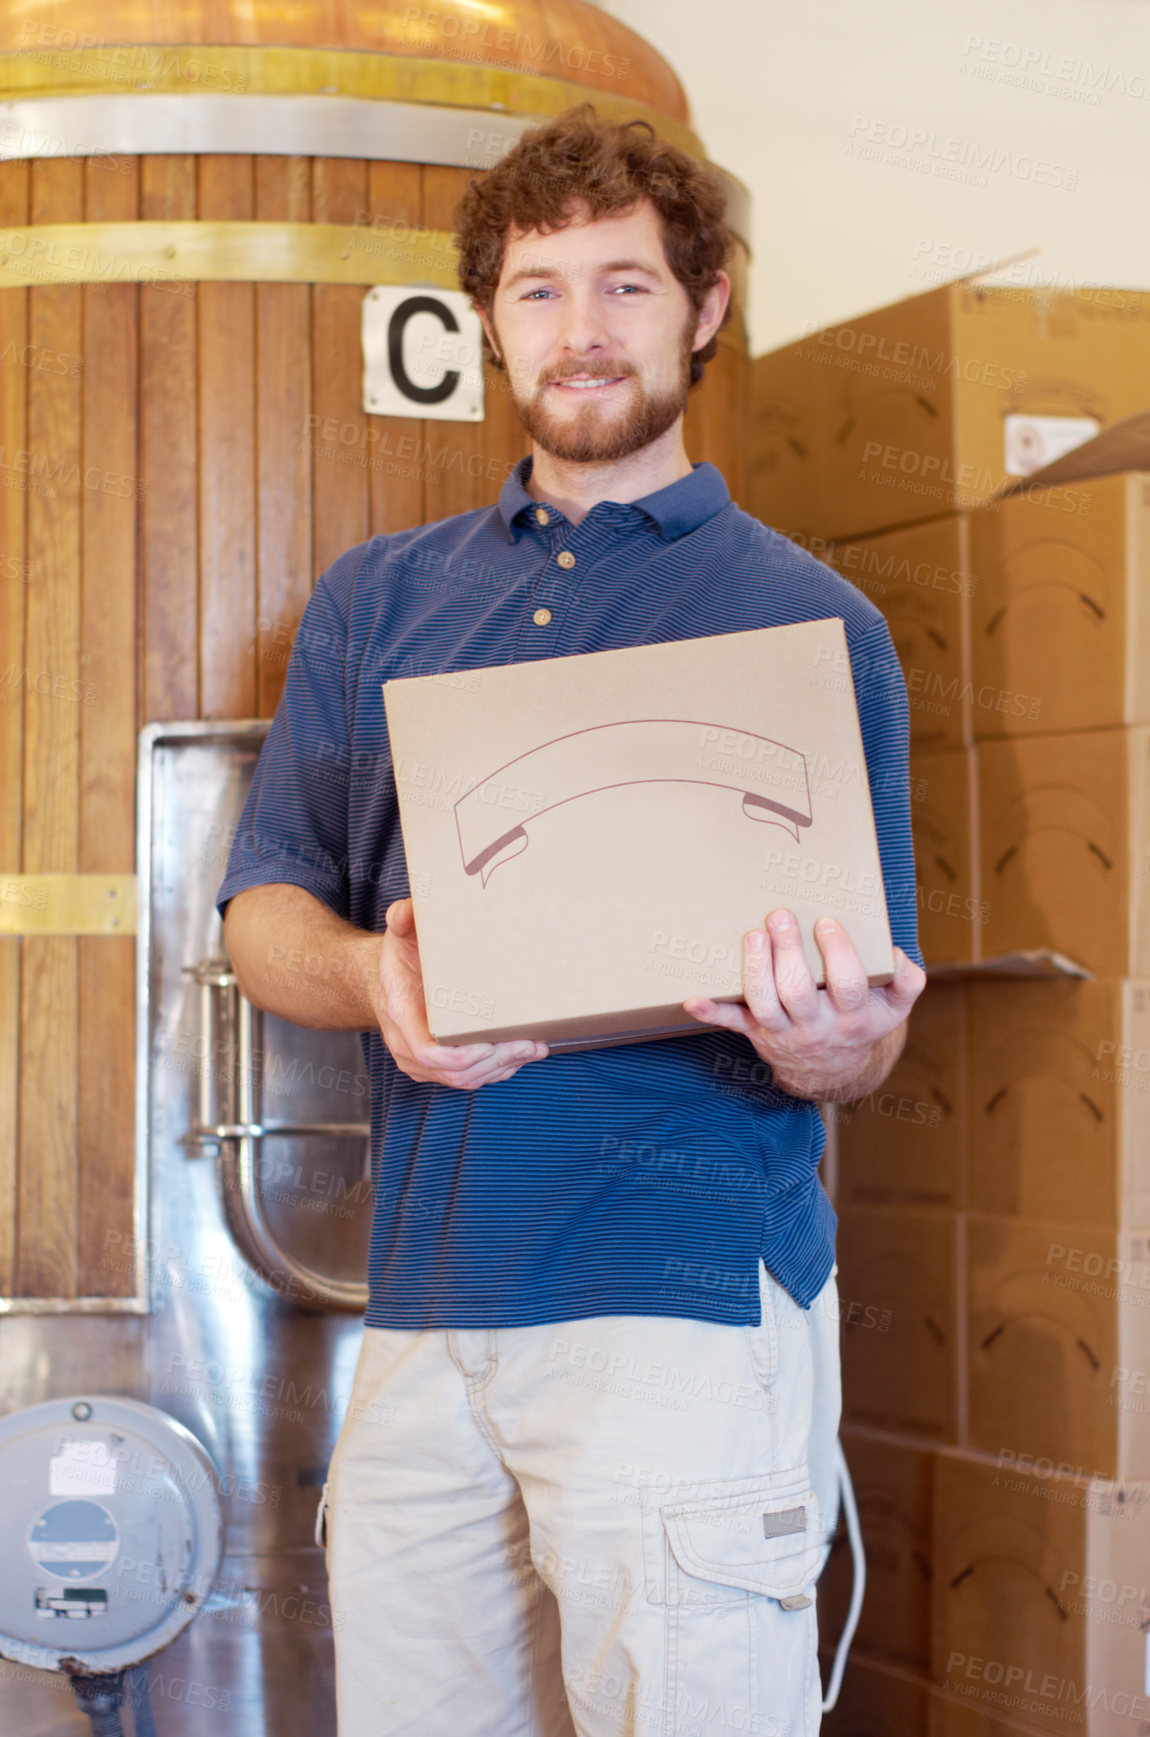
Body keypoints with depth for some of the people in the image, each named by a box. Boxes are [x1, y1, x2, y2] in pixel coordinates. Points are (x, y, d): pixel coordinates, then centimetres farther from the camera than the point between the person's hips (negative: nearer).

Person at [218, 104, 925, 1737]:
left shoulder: (809, 620, 5)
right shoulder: (376, 601, 16)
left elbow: (868, 1032, 5)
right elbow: (264, 912, 13)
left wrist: (826, 1047, -20)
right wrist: (375, 978, -10)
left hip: (686, 1299, -3)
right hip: (425, 1302, 4)